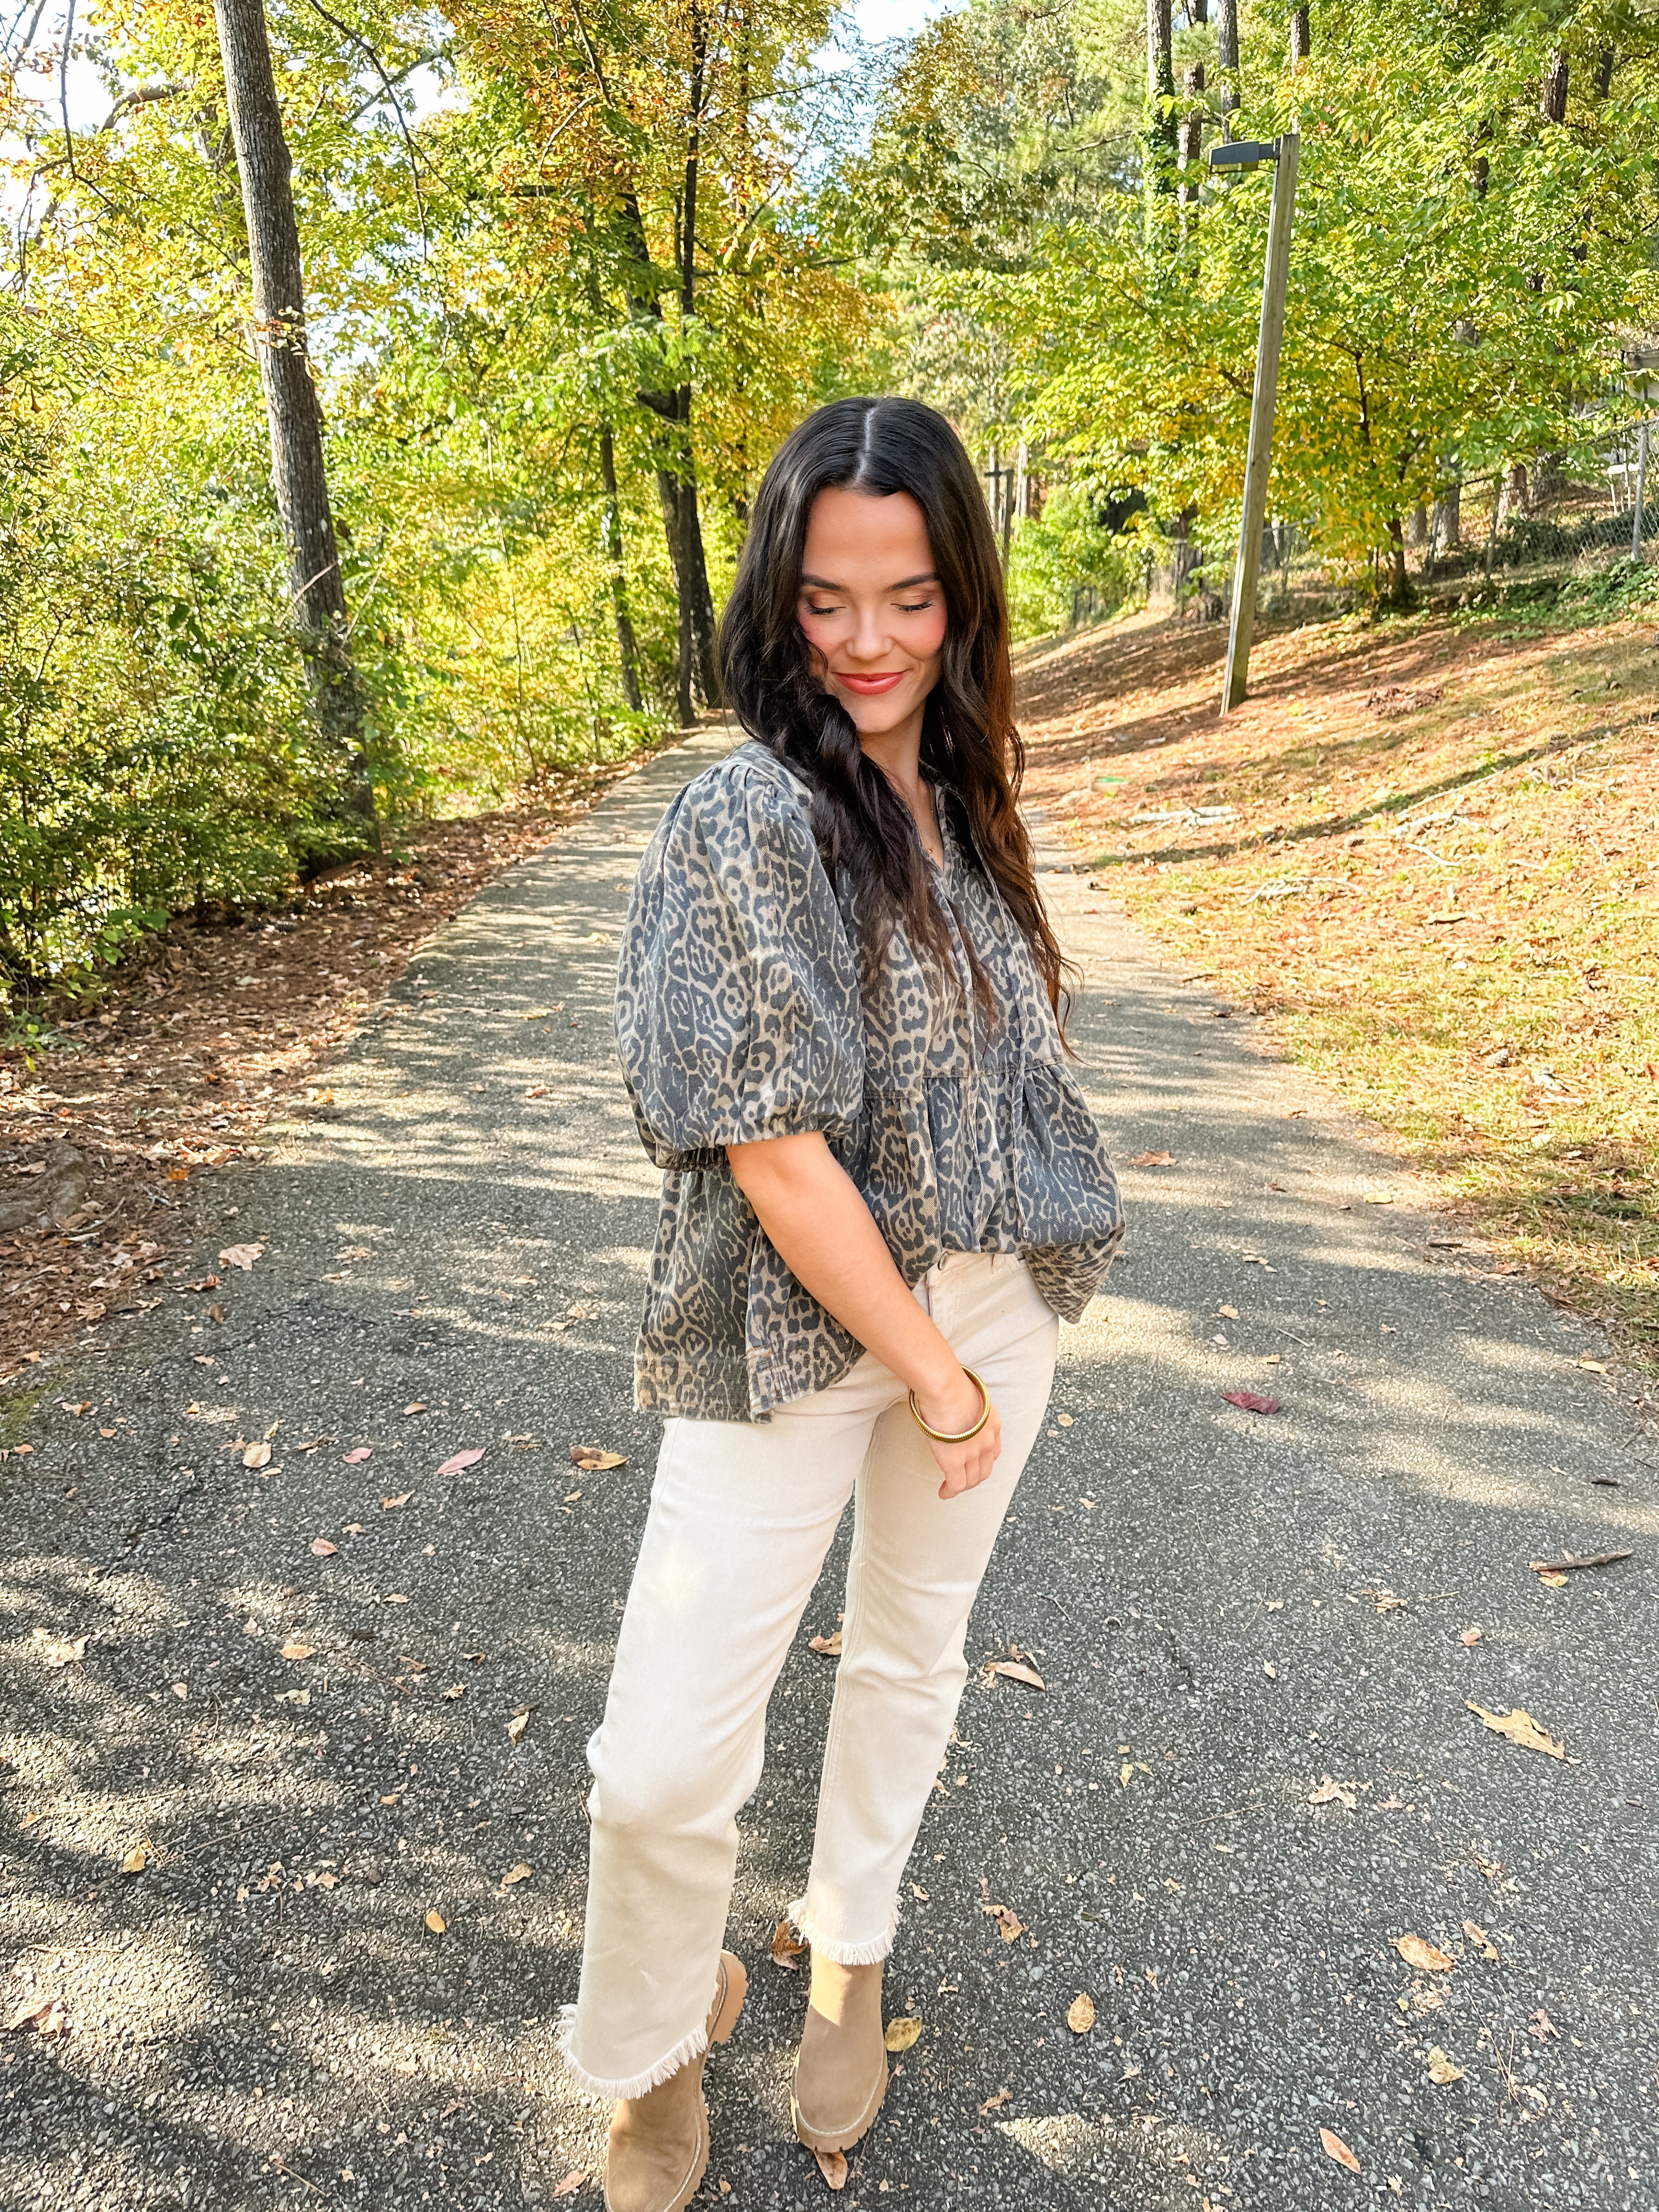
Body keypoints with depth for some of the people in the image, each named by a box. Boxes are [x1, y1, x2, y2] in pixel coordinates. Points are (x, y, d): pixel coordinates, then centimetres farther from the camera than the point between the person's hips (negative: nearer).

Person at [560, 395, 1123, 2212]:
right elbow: (775, 1154, -21)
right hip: (795, 1332, -6)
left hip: (987, 1303, 7)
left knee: (912, 1645, 22)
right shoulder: (748, 818, -18)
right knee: (661, 1766, -3)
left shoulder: (956, 791, 4)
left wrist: (980, 1347, 10)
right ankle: (654, 2053, 32)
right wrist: (930, 1372, -13)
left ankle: (847, 1958, 50)